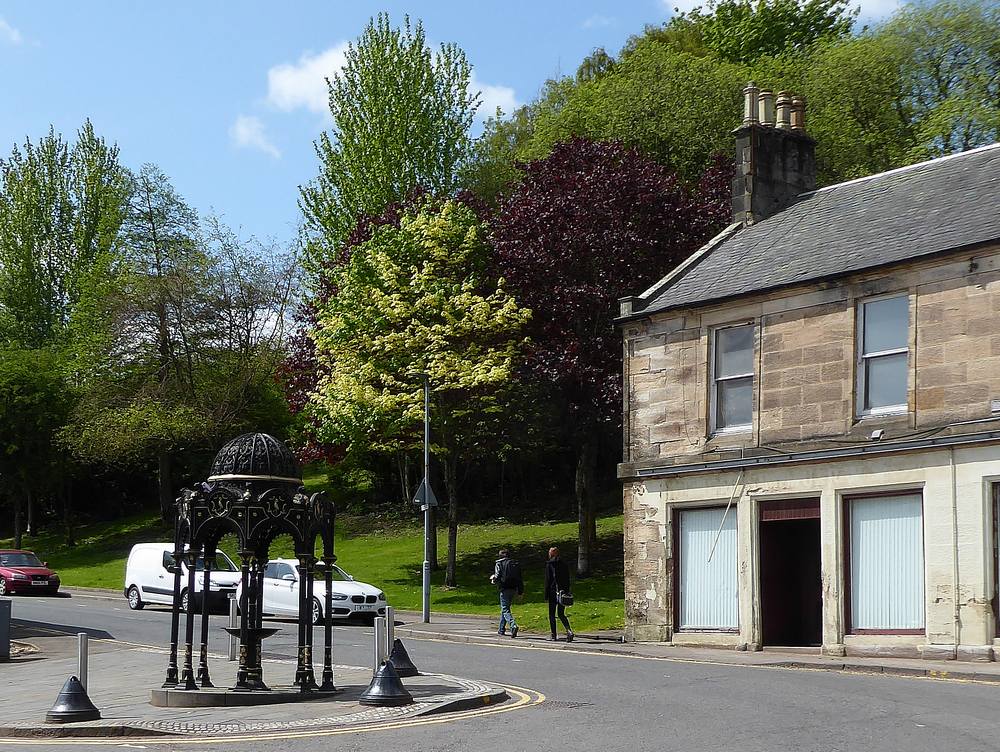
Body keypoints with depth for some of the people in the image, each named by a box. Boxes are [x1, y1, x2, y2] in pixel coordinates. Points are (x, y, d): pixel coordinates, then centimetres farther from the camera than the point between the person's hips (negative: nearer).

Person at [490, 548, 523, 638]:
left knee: (505, 610, -6)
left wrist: (493, 578, 11)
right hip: (514, 589, 6)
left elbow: (497, 577, -12)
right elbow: (520, 578, 11)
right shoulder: (516, 564, 11)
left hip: (505, 589, -6)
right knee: (505, 608, 20)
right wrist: (521, 591, 14)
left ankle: (513, 626, -29)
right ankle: (501, 629, 25)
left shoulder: (499, 564, -4)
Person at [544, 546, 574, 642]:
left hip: (553, 592, -5)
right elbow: (568, 580, 10)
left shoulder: (549, 564, -6)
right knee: (561, 614, 9)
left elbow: (548, 580, -8)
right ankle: (569, 631, -12)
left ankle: (553, 635, 8)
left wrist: (546, 594, -4)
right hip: (563, 592, 5)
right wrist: (567, 593, 16)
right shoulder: (564, 564, 8)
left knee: (551, 614, 7)